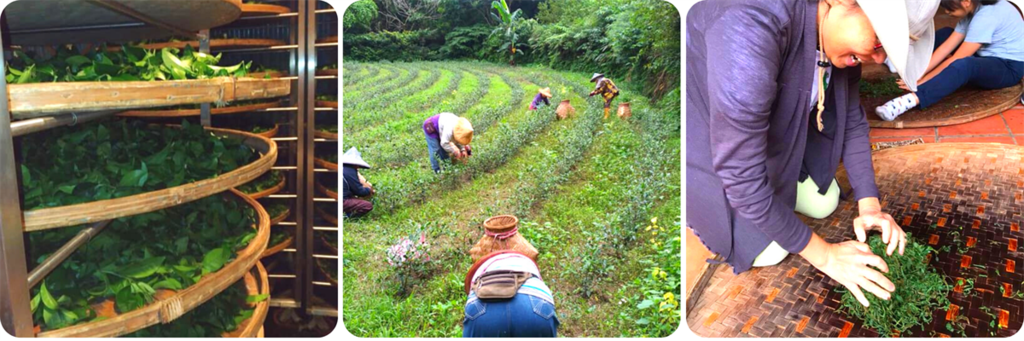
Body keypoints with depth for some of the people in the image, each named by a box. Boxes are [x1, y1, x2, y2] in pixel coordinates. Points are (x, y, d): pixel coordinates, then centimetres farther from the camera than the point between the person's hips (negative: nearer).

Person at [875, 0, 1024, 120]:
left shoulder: (986, 17, -27)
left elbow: (956, 60, -27)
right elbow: (946, 47, -4)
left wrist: (921, 81, -25)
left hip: (1010, 67, -10)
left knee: (963, 65, -40)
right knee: (944, 34, 9)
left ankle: (909, 100, -56)